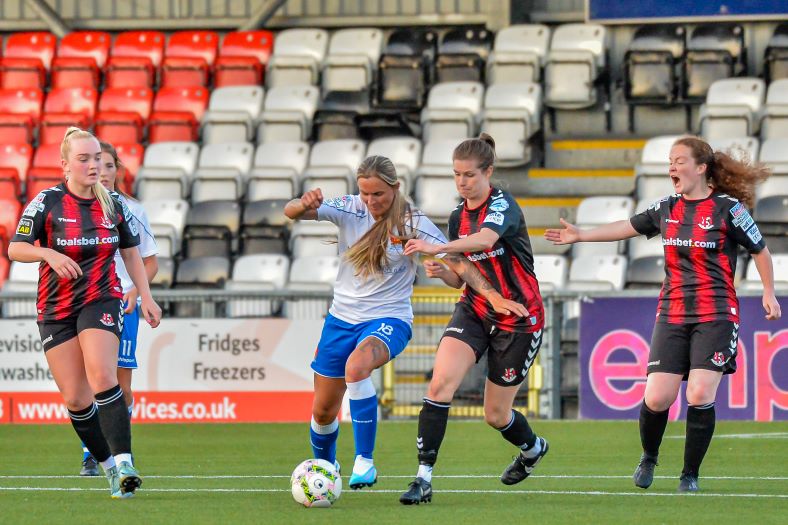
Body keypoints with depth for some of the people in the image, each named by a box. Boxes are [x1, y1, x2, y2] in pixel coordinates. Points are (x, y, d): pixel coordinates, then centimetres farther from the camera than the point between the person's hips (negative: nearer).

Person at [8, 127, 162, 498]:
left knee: (101, 377, -24)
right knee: (75, 398, -1)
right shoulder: (47, 202, -5)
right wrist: (49, 253, -27)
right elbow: (15, 248, -9)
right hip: (55, 310, 1)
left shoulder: (114, 205, 3)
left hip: (101, 301, -1)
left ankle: (123, 464, -29)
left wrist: (146, 297, 9)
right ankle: (108, 464, 16)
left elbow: (131, 253, 16)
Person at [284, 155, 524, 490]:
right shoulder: (349, 210, -5)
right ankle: (324, 467, 40)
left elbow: (456, 262, -13)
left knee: (356, 367, -38)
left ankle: (364, 463, -31)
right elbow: (291, 213, -14)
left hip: (389, 320, -4)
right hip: (342, 318, 4)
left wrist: (490, 294, -26)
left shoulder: (412, 223, -12)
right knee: (323, 412, 7)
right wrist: (304, 205, -38)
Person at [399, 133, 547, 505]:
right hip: (474, 311, 5)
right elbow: (460, 278, 12)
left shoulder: (503, 205, -17)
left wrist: (436, 248, -55)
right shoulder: (458, 217, 4)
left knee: (496, 414, 6)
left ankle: (533, 448, 43)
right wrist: (441, 272, -12)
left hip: (518, 318, -5)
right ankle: (424, 478, -21)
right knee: (440, 382, -21)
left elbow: (486, 239, -41)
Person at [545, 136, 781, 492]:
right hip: (671, 316, 4)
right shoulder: (666, 209, 10)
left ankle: (690, 474, 2)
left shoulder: (727, 208, -5)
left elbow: (759, 251, 4)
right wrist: (581, 235, 15)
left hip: (716, 316, -4)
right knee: (656, 399, -7)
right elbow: (628, 227, 20)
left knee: (700, 396, -15)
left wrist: (769, 293, 1)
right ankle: (648, 457, 22)